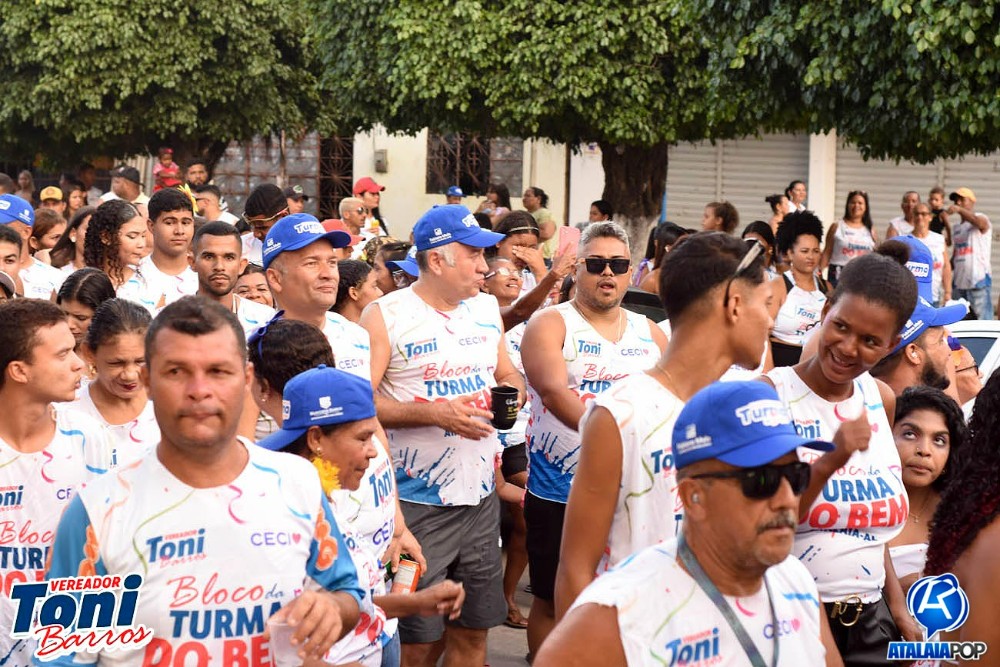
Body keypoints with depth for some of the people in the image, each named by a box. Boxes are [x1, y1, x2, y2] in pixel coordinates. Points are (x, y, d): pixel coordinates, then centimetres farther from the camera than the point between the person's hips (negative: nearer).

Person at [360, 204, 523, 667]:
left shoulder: (486, 309, 11)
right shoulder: (386, 315, -8)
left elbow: (508, 374, 22)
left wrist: (511, 394, -1)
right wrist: (436, 412, -20)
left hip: (480, 495, 6)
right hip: (418, 502, -5)